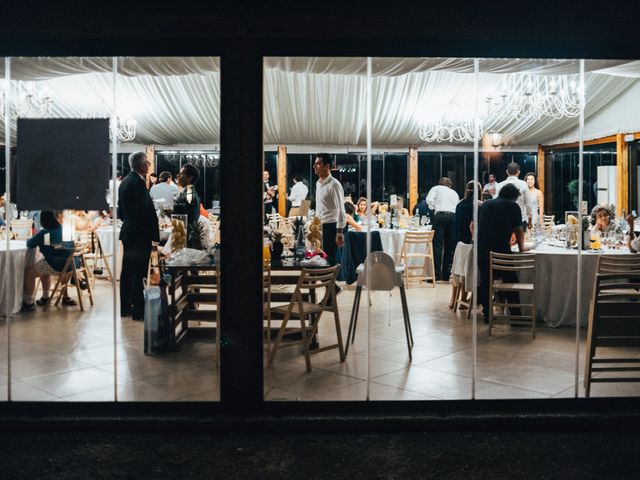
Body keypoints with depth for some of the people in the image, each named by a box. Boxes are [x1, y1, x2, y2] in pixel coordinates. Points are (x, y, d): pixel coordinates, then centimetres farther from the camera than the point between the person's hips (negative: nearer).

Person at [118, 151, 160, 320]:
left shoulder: (124, 181, 11)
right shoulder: (138, 183, -19)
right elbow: (147, 211, -21)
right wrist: (154, 236, -17)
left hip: (127, 232, 10)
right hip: (140, 235, -10)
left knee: (127, 272, 15)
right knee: (138, 274, -4)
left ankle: (125, 307, 23)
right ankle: (138, 311, 2)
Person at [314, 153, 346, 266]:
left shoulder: (334, 185, -14)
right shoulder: (318, 183, 12)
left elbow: (340, 210, -16)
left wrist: (340, 233, -20)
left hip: (331, 226, -8)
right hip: (320, 226, 8)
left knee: (330, 260, -5)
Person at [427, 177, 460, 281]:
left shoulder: (436, 188, 17)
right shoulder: (454, 193, 28)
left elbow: (429, 199, 0)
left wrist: (435, 208, 13)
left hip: (441, 215, -4)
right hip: (454, 216, 4)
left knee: (438, 245, -7)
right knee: (450, 246, 7)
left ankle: (436, 274, -15)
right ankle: (446, 275, 7)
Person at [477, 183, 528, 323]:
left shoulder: (484, 205, 18)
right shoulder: (513, 206, 5)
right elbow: (519, 230, 9)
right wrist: (521, 247, 24)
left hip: (481, 249, 4)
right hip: (501, 249, -4)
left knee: (485, 281, 11)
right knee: (510, 281, 6)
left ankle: (487, 314, 15)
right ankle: (515, 315, 7)